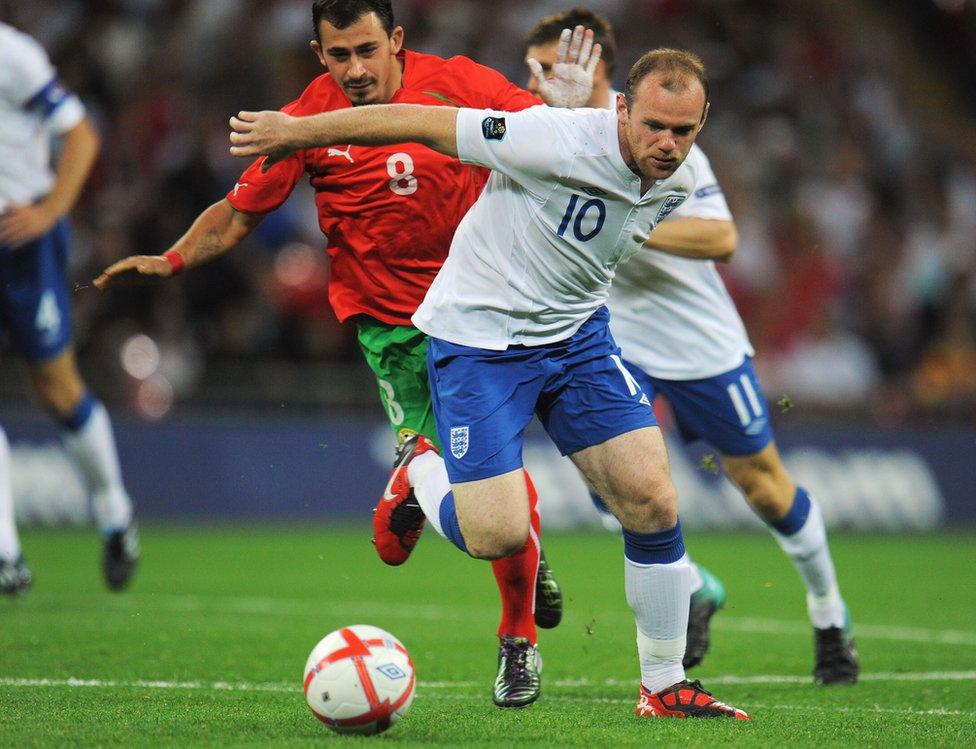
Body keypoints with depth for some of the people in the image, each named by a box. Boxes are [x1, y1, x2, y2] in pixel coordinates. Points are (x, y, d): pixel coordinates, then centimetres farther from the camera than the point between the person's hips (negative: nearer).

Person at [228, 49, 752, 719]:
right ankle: (420, 473, 21)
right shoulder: (557, 141, -28)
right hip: (478, 334, -6)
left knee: (653, 500, -7)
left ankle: (664, 688, 9)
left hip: (578, 335, 6)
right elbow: (424, 122, -20)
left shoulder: (677, 183, -5)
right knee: (496, 536, -14)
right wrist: (295, 131, -13)